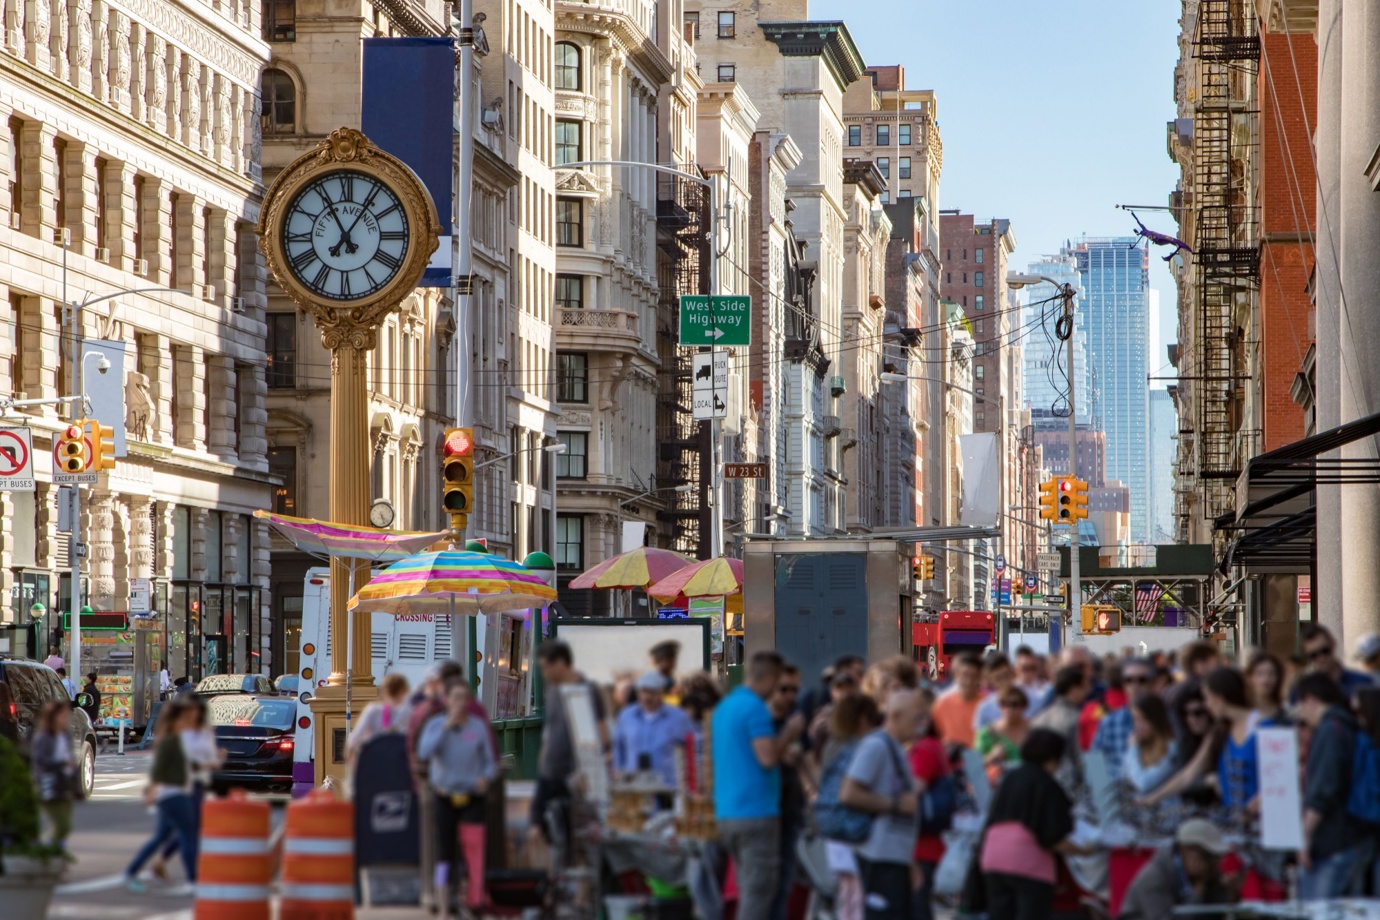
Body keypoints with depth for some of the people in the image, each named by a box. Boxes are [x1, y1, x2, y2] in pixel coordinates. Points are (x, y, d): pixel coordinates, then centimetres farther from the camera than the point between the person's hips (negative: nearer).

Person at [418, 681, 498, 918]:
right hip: (445, 797, 0)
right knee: (444, 854, 3)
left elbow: (490, 762, 9)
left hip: (472, 798, 0)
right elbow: (424, 752, -16)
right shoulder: (435, 724, 3)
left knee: (475, 851, -9)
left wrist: (486, 777, -13)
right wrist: (447, 725, -17)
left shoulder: (478, 726, 5)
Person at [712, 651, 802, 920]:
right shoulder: (756, 708, -13)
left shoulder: (724, 707, 17)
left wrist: (785, 737, 22)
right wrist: (790, 732, -5)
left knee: (750, 888, 14)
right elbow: (768, 757, -20)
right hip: (757, 810, -9)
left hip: (726, 813, 9)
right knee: (759, 890, -7)